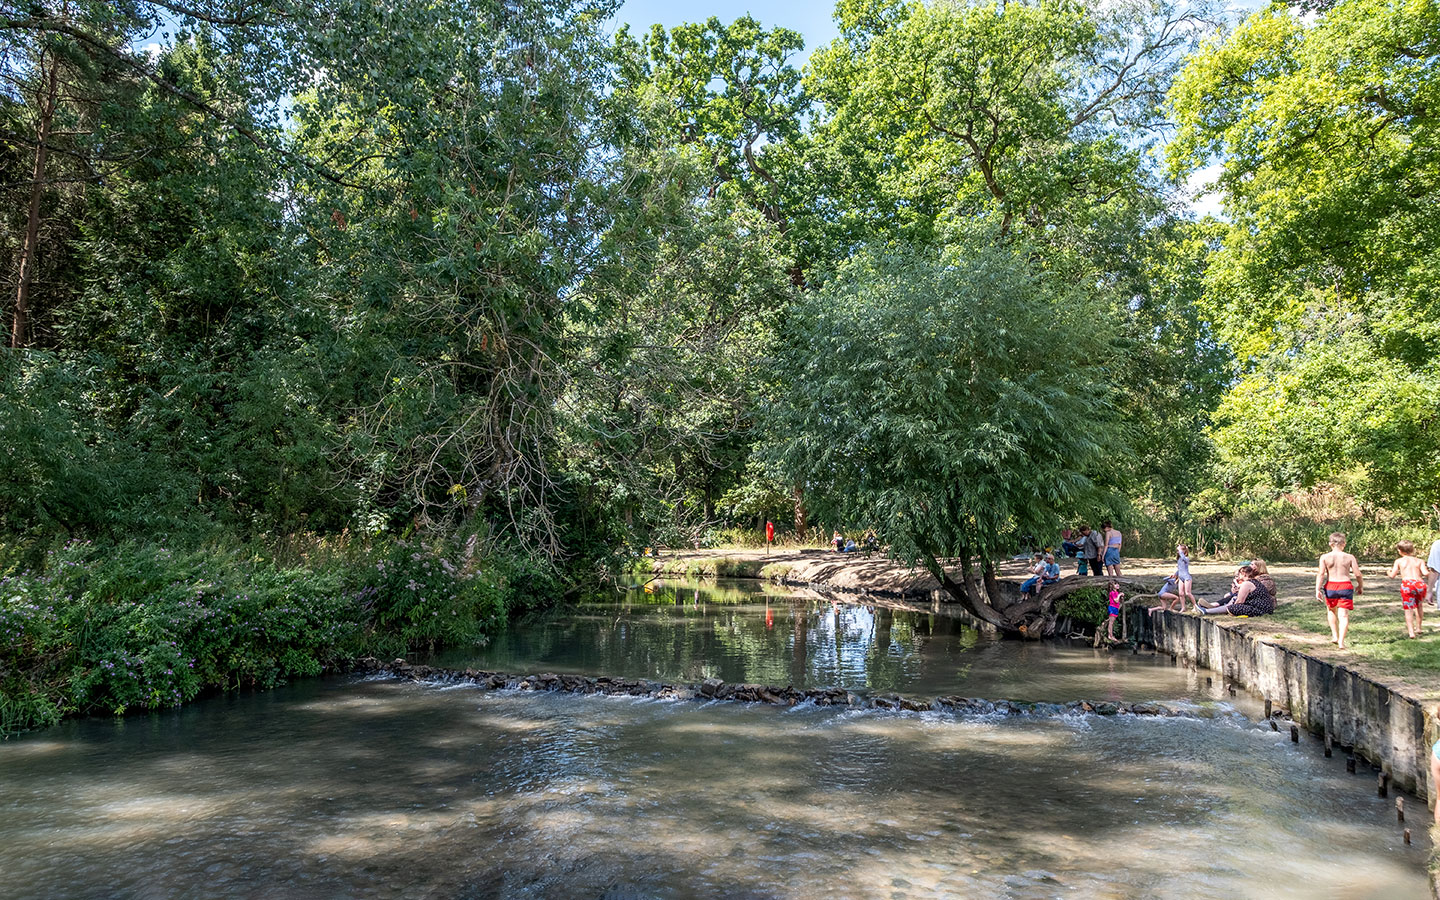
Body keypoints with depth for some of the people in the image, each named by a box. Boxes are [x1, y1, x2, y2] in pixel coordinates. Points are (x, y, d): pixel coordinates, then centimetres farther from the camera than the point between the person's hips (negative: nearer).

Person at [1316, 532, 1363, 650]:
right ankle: (1341, 641, -7)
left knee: (1331, 610, 24)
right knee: (1344, 615, 2)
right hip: (1345, 586, -1)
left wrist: (1317, 590, -11)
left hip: (1330, 587, 1)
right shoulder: (1349, 557, -1)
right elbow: (1358, 574, 0)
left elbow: (1321, 574, -9)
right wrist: (1360, 586, 18)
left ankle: (1335, 636, 22)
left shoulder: (1324, 557, -2)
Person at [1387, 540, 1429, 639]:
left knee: (1408, 609, -1)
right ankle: (1418, 628, 34)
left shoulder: (1399, 561, 11)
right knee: (1419, 606, 26)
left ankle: (1411, 632, -11)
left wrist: (1389, 571, 28)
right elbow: (1426, 573, 1)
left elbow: (1392, 576, 7)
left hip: (1407, 584, -3)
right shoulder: (1419, 561, 16)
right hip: (1420, 583, 3)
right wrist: (1428, 574, 23)